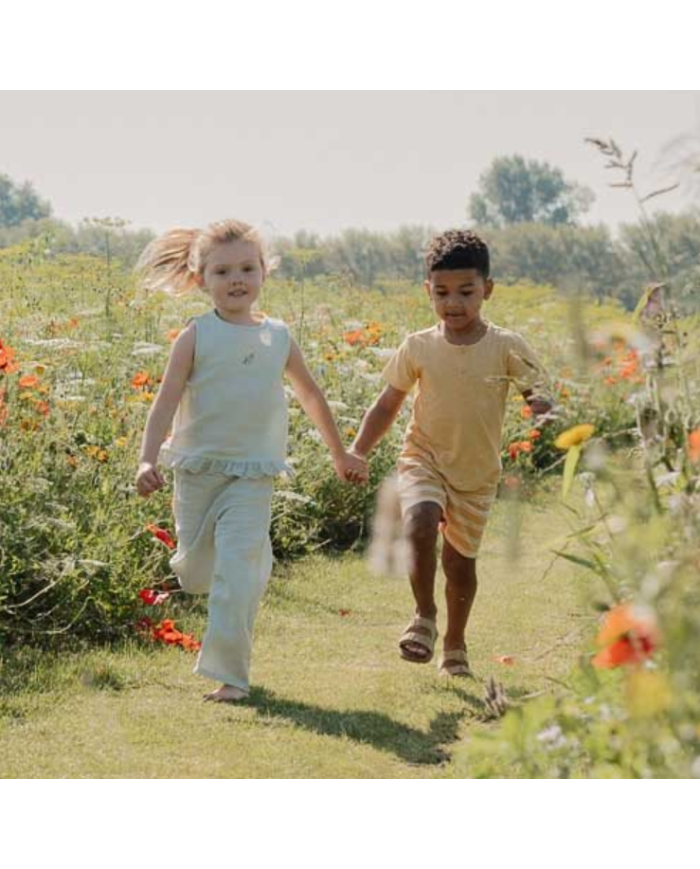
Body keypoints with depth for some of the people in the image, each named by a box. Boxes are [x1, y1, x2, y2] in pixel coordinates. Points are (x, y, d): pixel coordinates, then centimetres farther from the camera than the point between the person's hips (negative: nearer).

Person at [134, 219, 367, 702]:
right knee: (195, 575, 10)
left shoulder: (279, 338, 4)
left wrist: (341, 455, 27)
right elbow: (167, 402, -8)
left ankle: (230, 675, -10)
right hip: (198, 472, 0)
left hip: (253, 477, 0)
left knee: (236, 573, -13)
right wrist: (148, 460, -22)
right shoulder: (197, 337, -3)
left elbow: (311, 396, 19)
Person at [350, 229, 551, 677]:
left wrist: (540, 402, -31)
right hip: (424, 460, 0)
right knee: (420, 522, -29)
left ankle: (456, 644, 34)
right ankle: (424, 616, -12)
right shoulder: (418, 347, -5)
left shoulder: (507, 347, -8)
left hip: (477, 472, 1)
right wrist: (358, 452, -4)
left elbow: (536, 389, -6)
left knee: (461, 560, 10)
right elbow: (387, 406, 5)